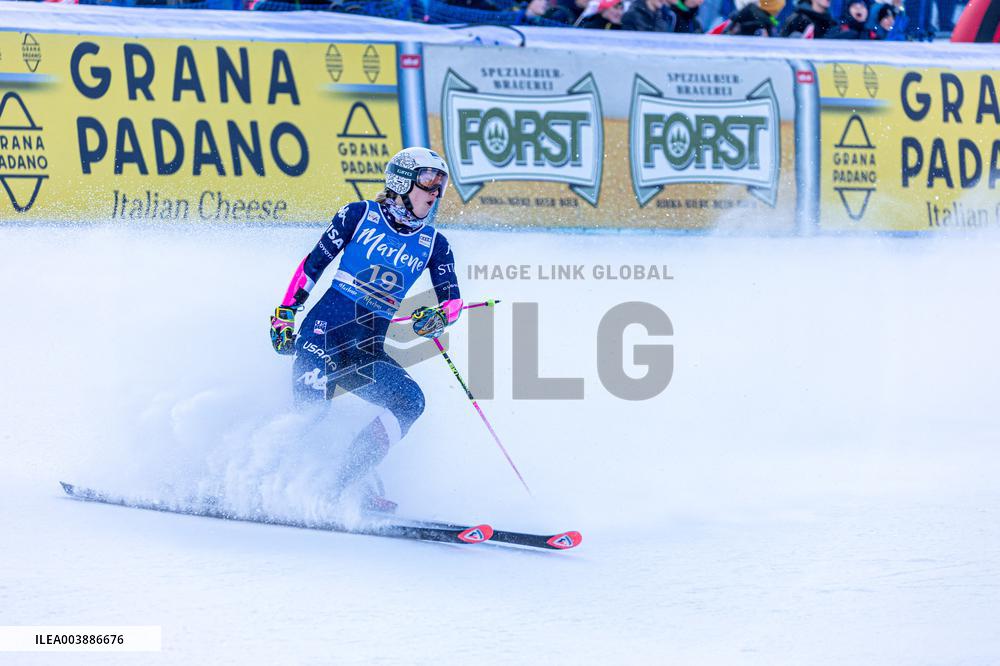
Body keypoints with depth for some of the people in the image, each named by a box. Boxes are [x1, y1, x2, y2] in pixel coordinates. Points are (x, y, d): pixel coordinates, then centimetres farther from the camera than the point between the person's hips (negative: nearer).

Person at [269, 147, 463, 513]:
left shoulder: (434, 244, 13)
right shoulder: (360, 214, 4)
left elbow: (452, 300, 7)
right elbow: (314, 263, 6)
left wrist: (437, 317, -16)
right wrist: (285, 313, -1)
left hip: (370, 347, 4)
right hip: (329, 324, -4)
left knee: (410, 402, -21)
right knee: (312, 409, -25)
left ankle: (340, 488, -26)